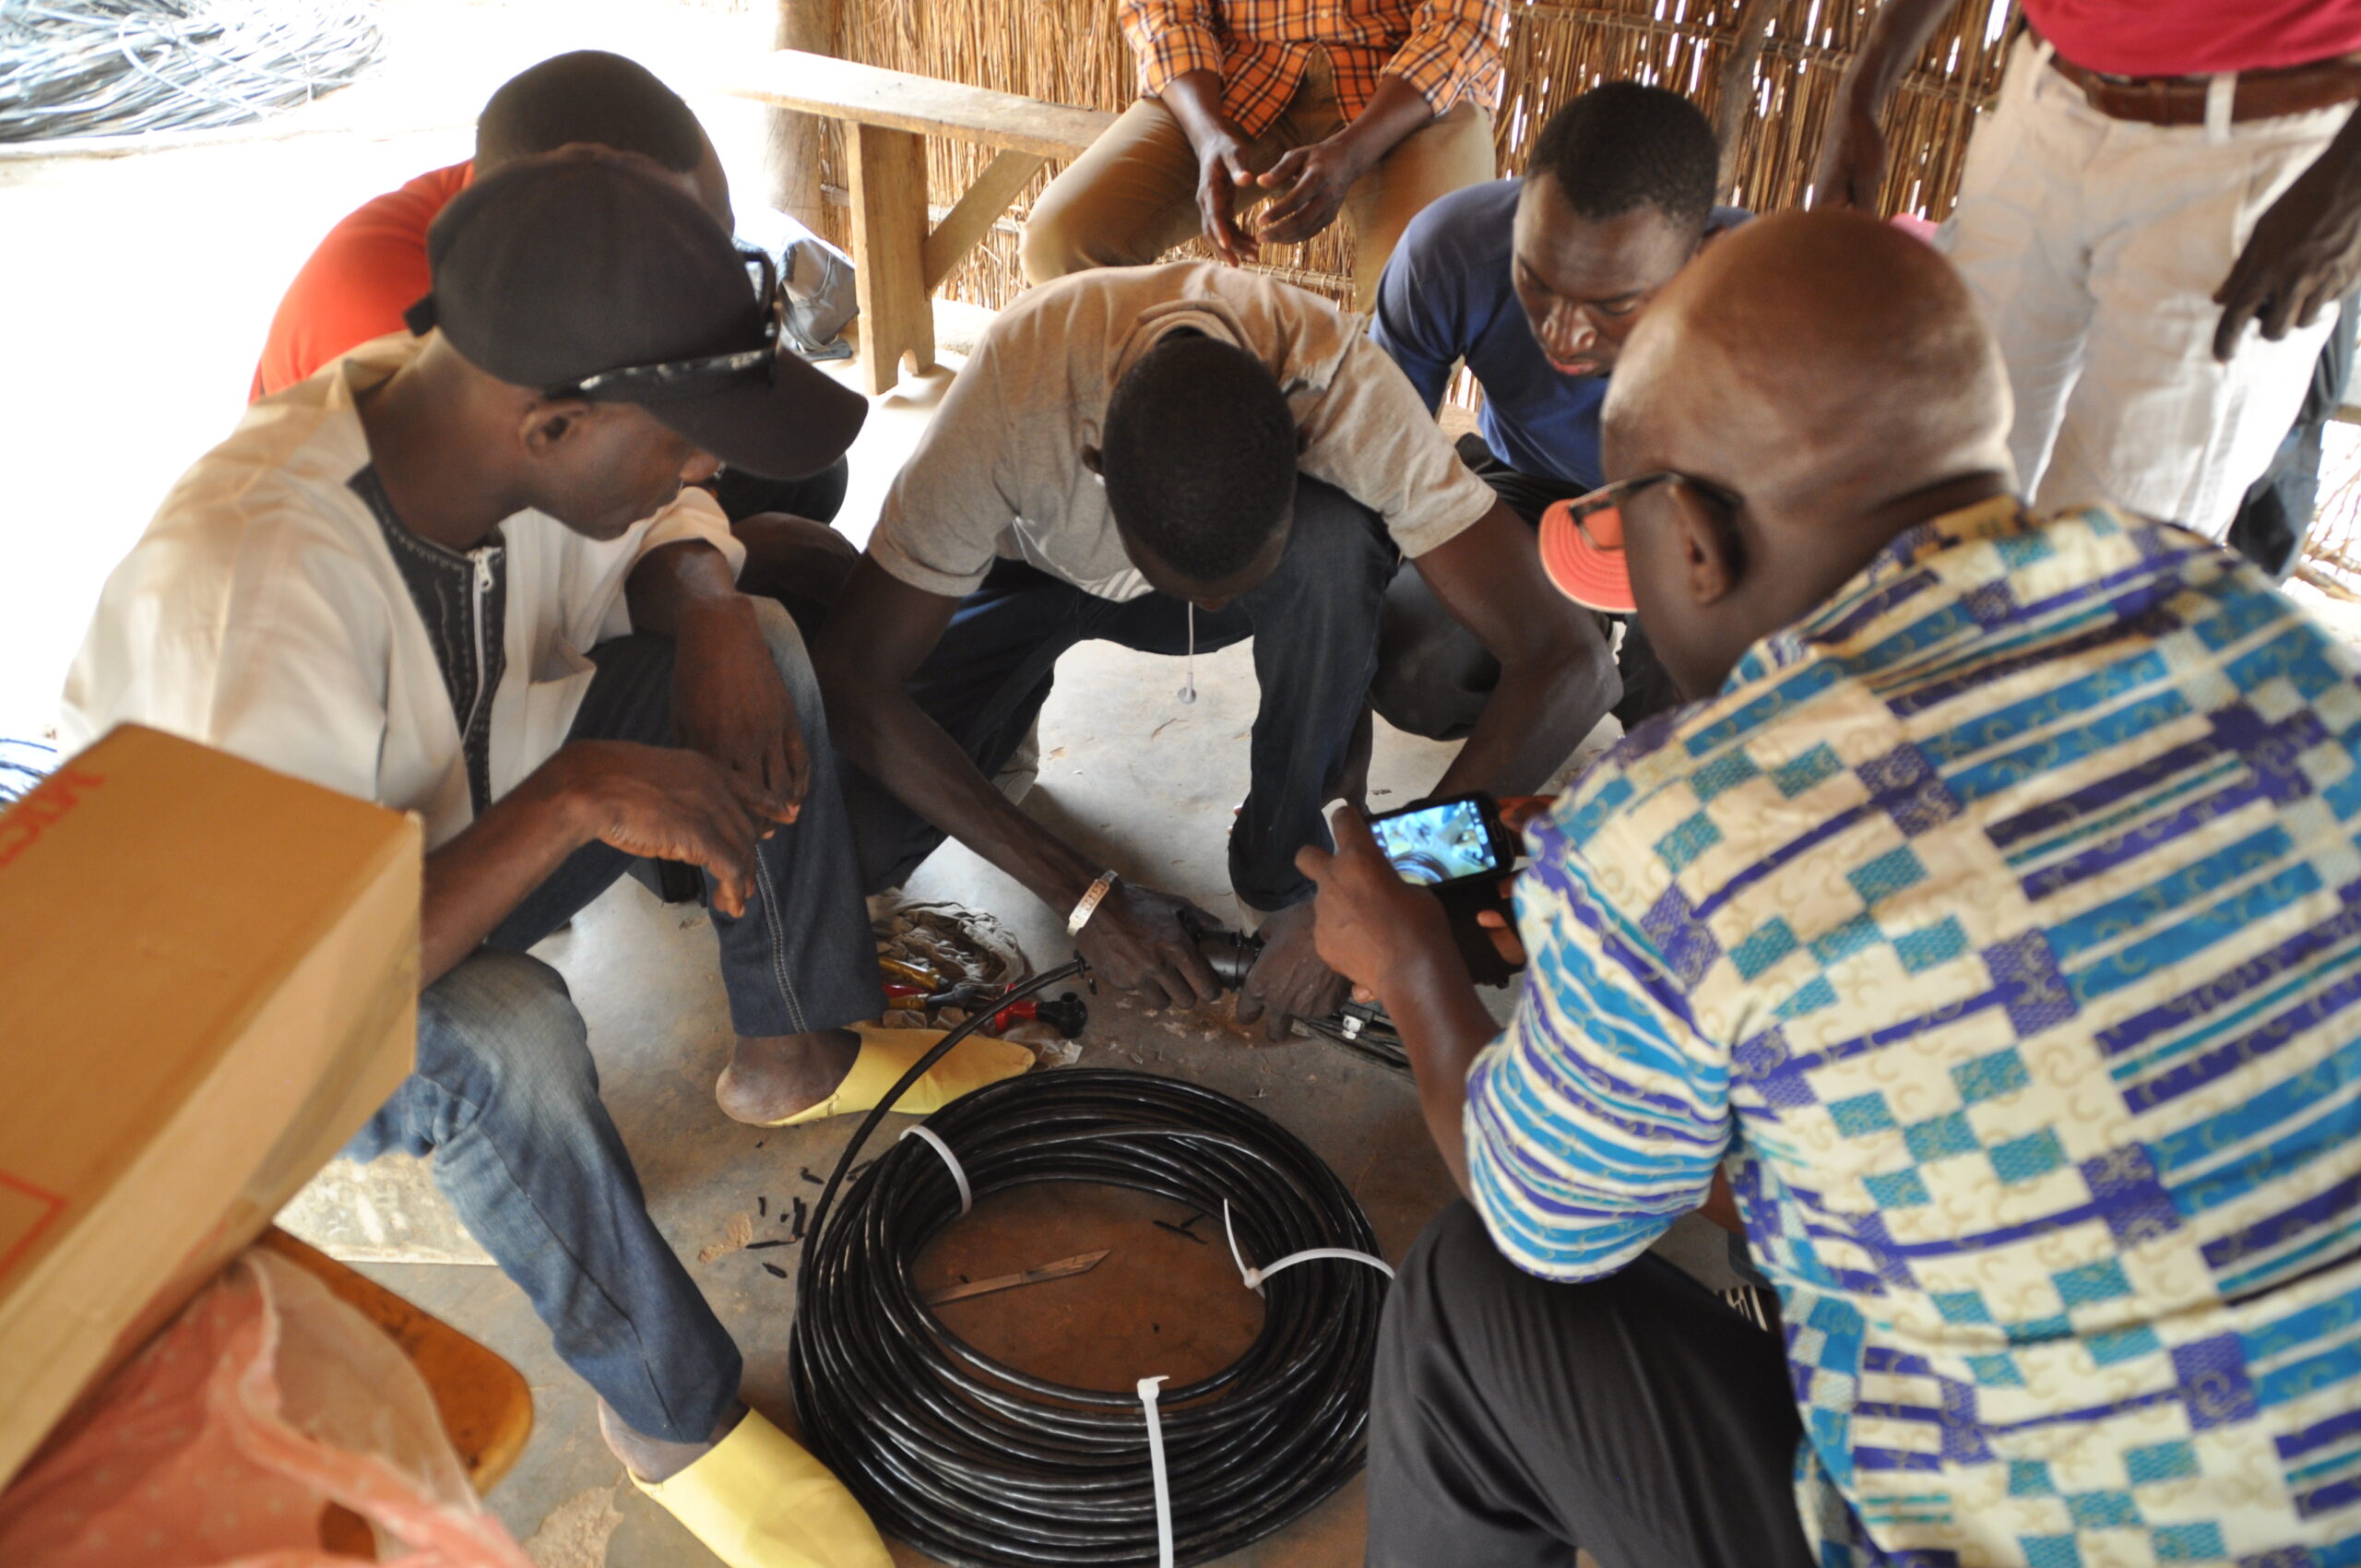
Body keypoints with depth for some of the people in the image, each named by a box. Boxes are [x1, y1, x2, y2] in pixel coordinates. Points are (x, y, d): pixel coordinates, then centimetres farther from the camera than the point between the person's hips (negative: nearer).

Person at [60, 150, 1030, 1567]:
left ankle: (800, 1057, 9)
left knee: (766, 640, -5)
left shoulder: (497, 426, -19)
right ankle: (675, 1421, -14)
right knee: (500, 1030, -40)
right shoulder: (245, 594, -40)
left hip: (463, 835, 7)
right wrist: (568, 798, -43)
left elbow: (667, 535, 3)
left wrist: (709, 613, -20)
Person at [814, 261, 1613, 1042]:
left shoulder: (1338, 380, -36)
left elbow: (1567, 660, -35)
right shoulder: (1013, 391, -38)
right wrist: (1085, 896, -31)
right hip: (1028, 568, 0)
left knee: (1339, 539, -36)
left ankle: (1286, 876, -14)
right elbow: (849, 679, -31)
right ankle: (1006, 730, 11)